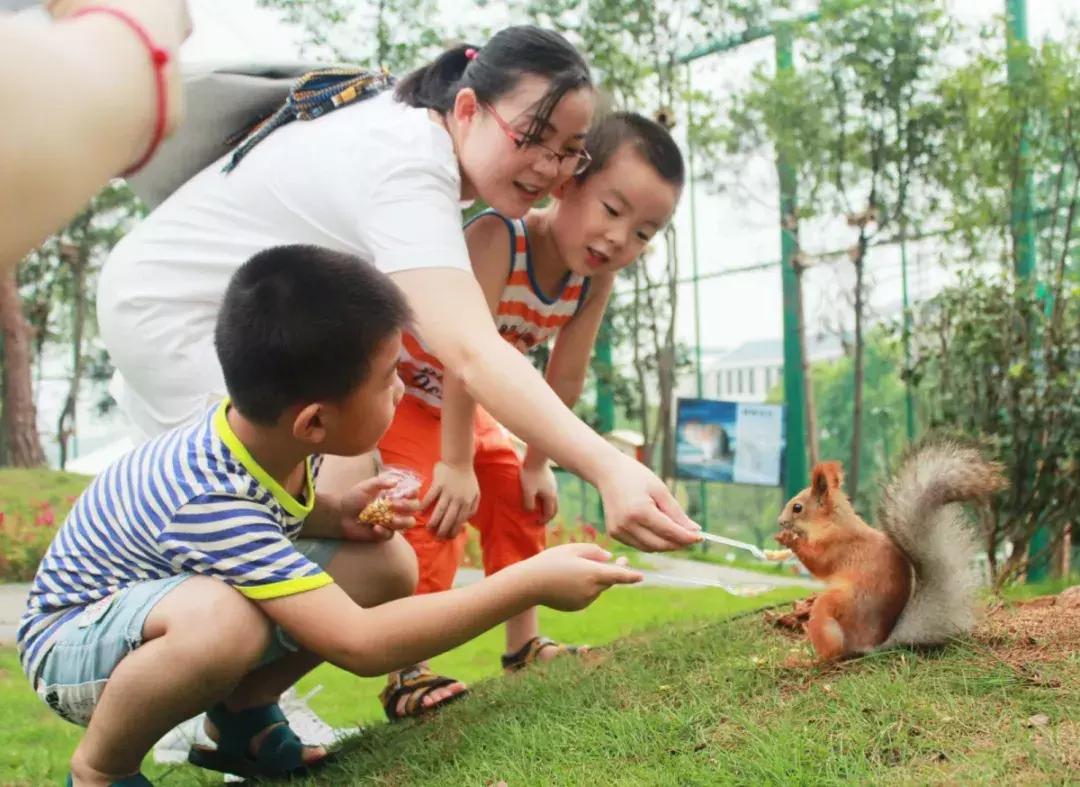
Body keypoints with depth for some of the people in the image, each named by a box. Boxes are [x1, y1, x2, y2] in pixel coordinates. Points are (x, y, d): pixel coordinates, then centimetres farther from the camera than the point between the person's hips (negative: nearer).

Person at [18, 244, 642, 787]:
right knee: (225, 619, -42)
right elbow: (357, 645, -41)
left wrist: (339, 513, -14)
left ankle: (240, 715, 8)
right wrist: (531, 583, -39)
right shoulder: (211, 504, -38)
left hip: (168, 597, 7)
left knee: (386, 565, -10)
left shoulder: (270, 434, -16)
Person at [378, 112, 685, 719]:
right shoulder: (498, 237, -35)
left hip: (463, 403, 8)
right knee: (431, 513, -21)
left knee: (518, 501, 10)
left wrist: (536, 464, 1)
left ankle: (524, 643, 24)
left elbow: (566, 380, -4)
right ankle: (406, 673, -15)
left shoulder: (596, 281, -14)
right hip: (392, 388, -8)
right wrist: (455, 464, -33)